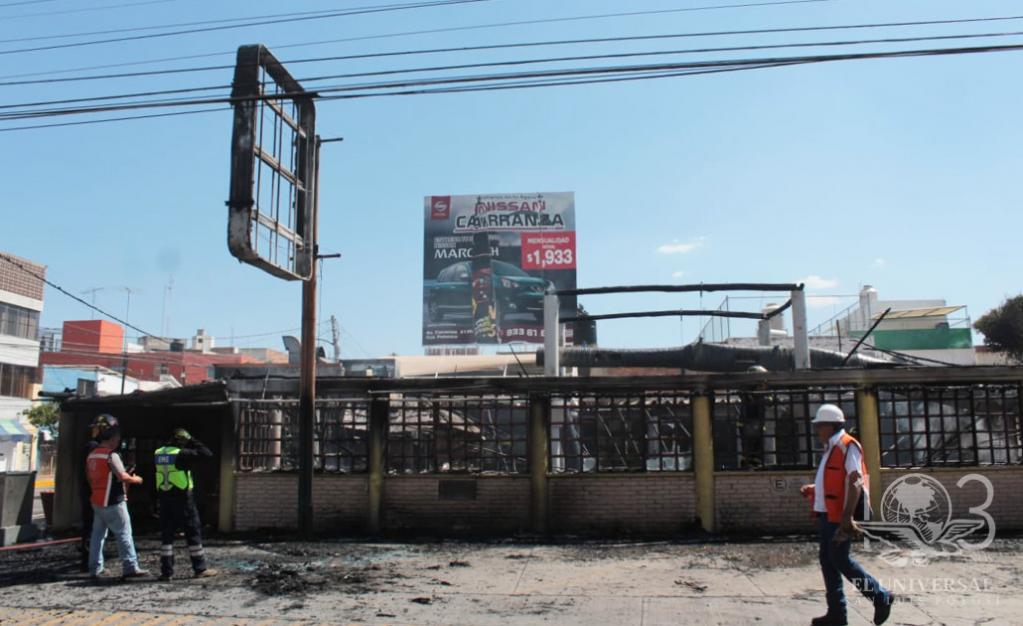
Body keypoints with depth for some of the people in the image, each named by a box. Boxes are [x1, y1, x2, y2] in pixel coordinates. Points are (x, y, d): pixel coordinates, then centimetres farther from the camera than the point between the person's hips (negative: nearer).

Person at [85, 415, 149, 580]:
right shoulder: (111, 455, -17)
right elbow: (123, 477, -22)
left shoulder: (91, 455, 10)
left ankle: (95, 568, 18)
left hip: (97, 501, 8)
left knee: (98, 534, 14)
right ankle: (130, 567, -5)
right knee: (124, 534, -4)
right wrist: (136, 479, -5)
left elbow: (90, 478, 19)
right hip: (113, 503, -8)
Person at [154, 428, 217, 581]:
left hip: (165, 499, 6)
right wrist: (193, 442, -3)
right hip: (182, 499, -5)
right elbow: (207, 453, -12)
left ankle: (166, 571, 9)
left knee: (166, 535, 11)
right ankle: (200, 569, 8)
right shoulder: (182, 454, -13)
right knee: (193, 534, 4)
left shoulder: (158, 454, 6)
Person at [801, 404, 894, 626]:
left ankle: (881, 596, 10)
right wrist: (813, 489, 11)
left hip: (840, 516, -10)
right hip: (827, 514, 10)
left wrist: (847, 516, -25)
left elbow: (855, 483, -19)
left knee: (840, 560, -7)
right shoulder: (831, 448, 18)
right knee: (828, 561, 9)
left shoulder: (848, 446, -11)